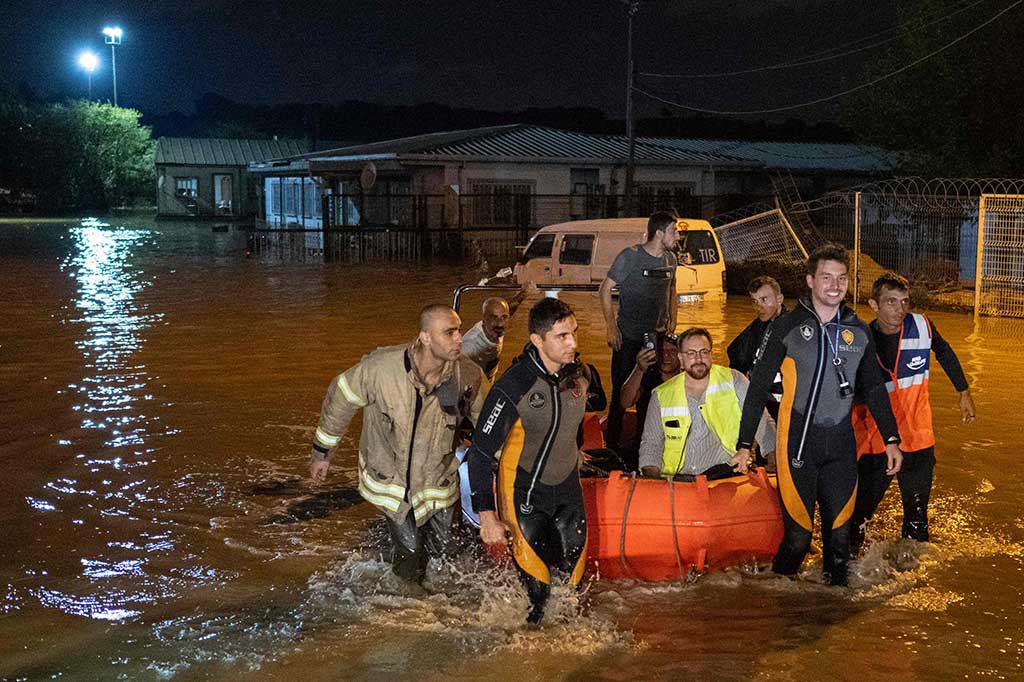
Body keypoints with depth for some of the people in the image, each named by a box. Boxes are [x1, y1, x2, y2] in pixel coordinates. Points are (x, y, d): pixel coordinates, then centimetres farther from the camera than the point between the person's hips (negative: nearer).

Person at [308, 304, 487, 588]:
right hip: (389, 477, -3)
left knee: (442, 546, 14)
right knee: (410, 549, -1)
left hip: (437, 479, 3)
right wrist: (322, 451, 2)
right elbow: (341, 398, -9)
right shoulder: (380, 367, -28)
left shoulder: (468, 376, -21)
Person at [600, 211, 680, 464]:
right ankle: (612, 446, 7)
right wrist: (611, 327, -12)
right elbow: (606, 289, -8)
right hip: (627, 337, -5)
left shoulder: (670, 258, 6)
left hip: (657, 335, 6)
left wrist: (672, 322, 12)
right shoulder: (630, 256, -12)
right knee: (621, 392, -2)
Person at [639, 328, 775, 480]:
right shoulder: (662, 395, 10)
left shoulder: (733, 380, 6)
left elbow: (761, 423, 5)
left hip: (722, 470, -2)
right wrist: (653, 481, -3)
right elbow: (651, 443, 13)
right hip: (676, 477, 2)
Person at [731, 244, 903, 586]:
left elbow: (874, 389, 19)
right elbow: (758, 387, 0)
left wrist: (891, 439, 14)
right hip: (798, 442, -4)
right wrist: (744, 444, -3)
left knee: (840, 531, 7)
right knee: (798, 534, -6)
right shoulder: (787, 327, -2)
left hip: (841, 444, 4)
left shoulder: (859, 332, 10)